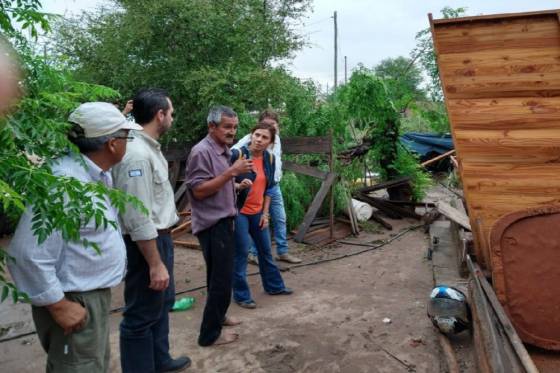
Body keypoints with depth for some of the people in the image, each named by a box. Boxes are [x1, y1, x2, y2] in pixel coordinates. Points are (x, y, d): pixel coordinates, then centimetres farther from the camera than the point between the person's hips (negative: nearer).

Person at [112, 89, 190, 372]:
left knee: (162, 302, 24)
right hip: (146, 243, -11)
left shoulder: (149, 147, 8)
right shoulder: (137, 154, -24)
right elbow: (138, 218, -26)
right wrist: (155, 264, -22)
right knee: (142, 314, 5)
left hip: (159, 237, 11)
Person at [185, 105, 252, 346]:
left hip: (223, 220, 9)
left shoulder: (224, 150, 13)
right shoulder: (202, 151, -17)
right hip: (212, 223, -9)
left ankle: (217, 316, 35)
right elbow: (199, 190, -23)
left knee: (220, 275, 19)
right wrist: (231, 172, -25)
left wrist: (237, 185, 9)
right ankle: (210, 333, 9)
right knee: (221, 278, -4)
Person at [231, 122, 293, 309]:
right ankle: (241, 295, 16)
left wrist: (265, 213, 7)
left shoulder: (269, 158, 2)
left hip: (258, 212, 6)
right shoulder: (237, 154, -15)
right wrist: (238, 185, -29)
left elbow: (269, 187, 11)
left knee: (265, 250, 18)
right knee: (240, 253, 1)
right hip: (238, 211, -6)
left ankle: (274, 285, 36)